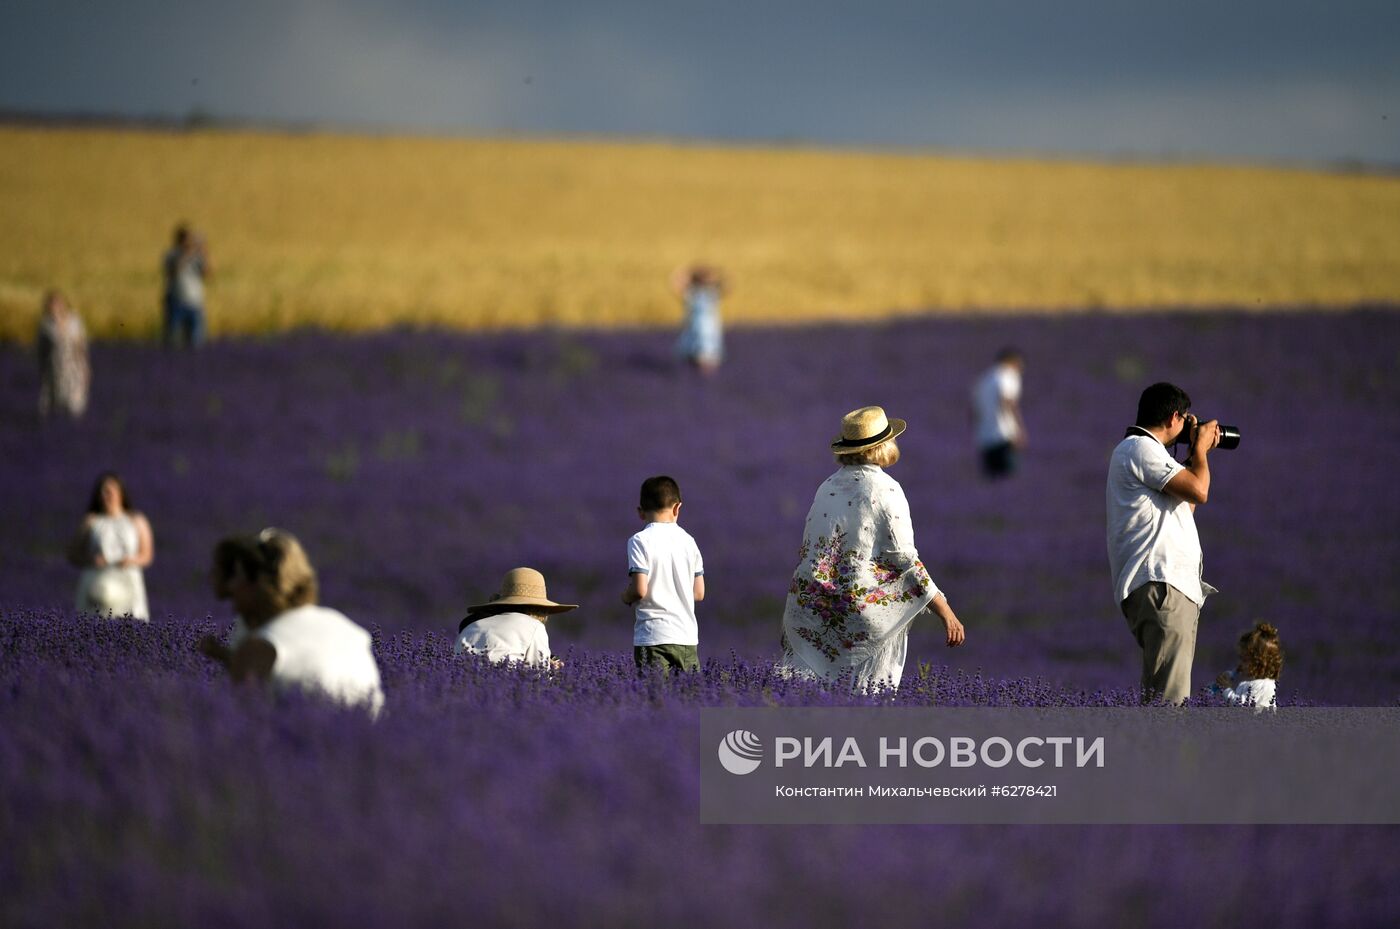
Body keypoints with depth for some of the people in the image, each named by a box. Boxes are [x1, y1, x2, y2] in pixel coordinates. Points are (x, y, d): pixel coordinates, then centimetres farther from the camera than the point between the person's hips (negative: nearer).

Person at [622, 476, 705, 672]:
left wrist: (626, 597, 7)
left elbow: (640, 589, -14)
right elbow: (699, 593, 12)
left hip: (654, 638, -5)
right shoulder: (688, 541, 9)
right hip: (688, 639, 5)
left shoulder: (640, 541, -6)